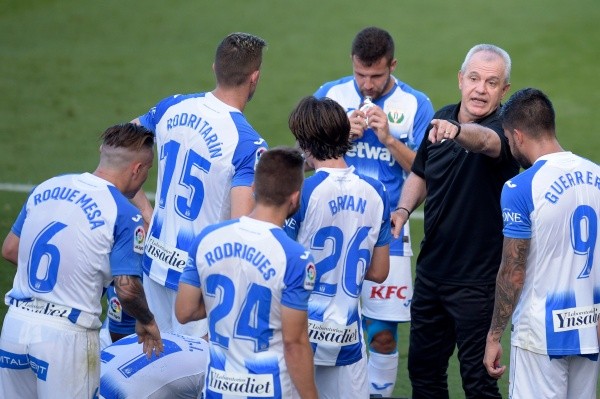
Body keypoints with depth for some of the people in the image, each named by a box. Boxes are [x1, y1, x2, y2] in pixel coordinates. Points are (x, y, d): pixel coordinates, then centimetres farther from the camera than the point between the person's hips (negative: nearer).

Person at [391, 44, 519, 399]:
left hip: (477, 280, -7)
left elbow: (486, 141, -42)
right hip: (431, 271, 7)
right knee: (423, 366, 18)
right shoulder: (442, 118, 3)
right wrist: (403, 209, -1)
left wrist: (457, 132, -64)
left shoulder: (503, 130, -17)